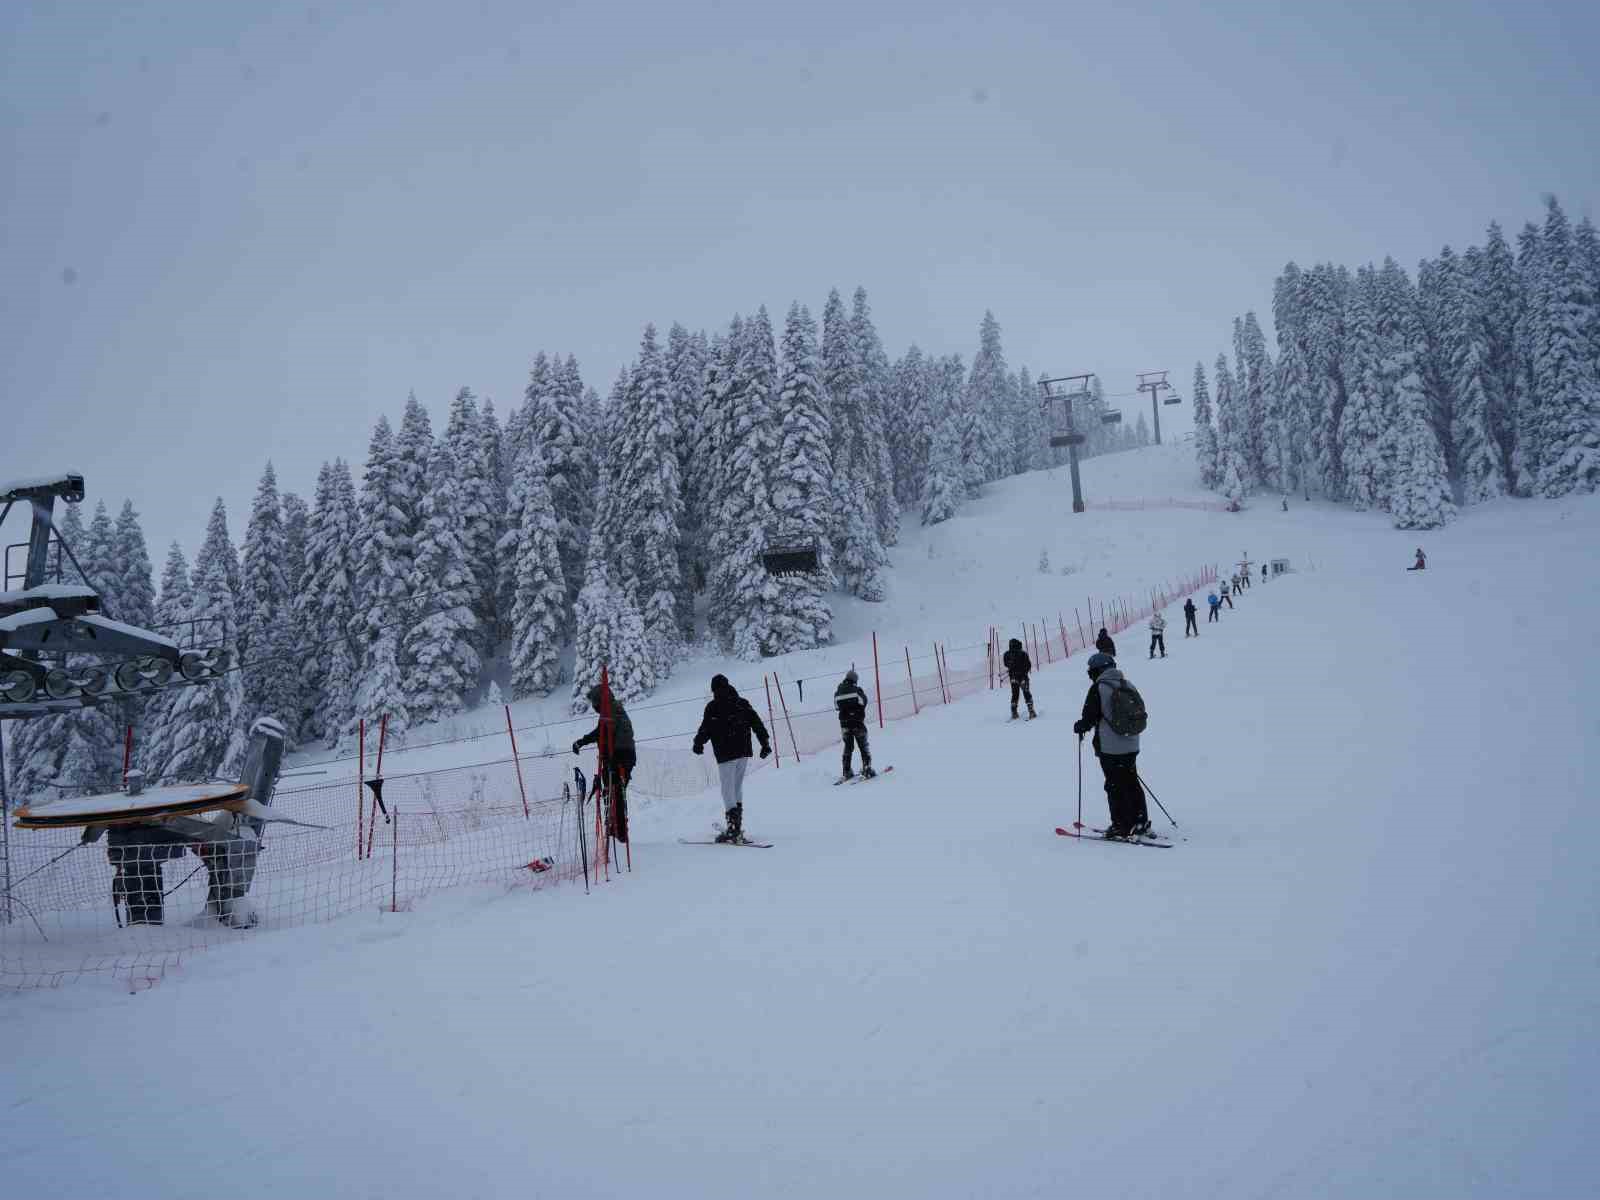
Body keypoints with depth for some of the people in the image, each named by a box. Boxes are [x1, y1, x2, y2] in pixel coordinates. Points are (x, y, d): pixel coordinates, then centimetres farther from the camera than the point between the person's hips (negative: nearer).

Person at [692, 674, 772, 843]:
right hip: (744, 752, 6)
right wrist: (765, 742, 14)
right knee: (738, 787, 17)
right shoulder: (742, 703, 9)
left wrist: (698, 743, 14)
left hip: (726, 754, -6)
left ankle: (733, 824, -16)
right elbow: (757, 723, 9)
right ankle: (738, 827, 21)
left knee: (728, 789, -3)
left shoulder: (713, 707, -6)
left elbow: (705, 729, -4)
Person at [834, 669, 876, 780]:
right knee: (864, 746, 8)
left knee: (848, 746, 16)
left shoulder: (838, 692, -1)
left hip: (844, 724, 4)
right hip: (858, 722, -4)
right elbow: (864, 703, -4)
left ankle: (847, 772, 15)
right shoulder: (857, 690, -11)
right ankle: (867, 768, 1)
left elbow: (836, 707, 5)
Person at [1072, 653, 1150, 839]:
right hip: (1131, 745, 7)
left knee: (1115, 786, 0)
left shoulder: (1098, 688, -13)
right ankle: (1140, 823, 18)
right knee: (1132, 783, 15)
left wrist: (1080, 727, 7)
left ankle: (1121, 827, 2)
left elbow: (1090, 716, -14)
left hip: (1110, 747, -7)